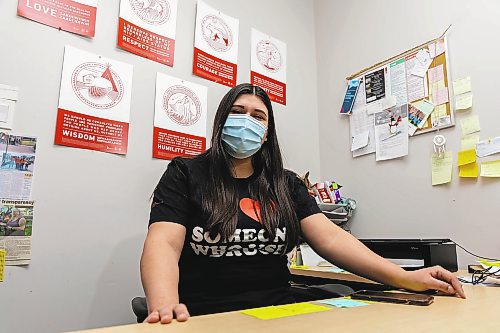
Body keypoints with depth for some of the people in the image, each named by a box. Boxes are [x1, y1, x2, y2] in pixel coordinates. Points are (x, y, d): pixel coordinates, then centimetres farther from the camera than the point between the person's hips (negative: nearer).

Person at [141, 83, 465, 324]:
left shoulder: (286, 184, 9)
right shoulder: (186, 174, 0)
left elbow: (330, 238, 0)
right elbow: (163, 244, -12)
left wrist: (405, 278, -11)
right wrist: (163, 305, -32)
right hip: (204, 318, -3)